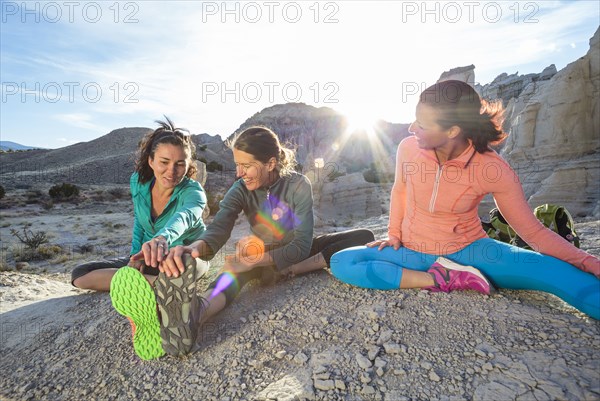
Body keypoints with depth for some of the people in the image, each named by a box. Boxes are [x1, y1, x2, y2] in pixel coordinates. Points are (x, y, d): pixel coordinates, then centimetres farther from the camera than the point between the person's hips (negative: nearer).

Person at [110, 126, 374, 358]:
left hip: (297, 253, 0)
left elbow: (302, 245, -28)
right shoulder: (241, 190, -14)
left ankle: (293, 272, -27)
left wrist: (256, 260, -42)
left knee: (364, 238, -21)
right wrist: (195, 248, -53)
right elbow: (218, 229, -29)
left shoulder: (298, 185, -22)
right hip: (263, 256, 1)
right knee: (240, 262, -35)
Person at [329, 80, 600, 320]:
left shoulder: (492, 168, -18)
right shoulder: (408, 148, -14)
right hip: (414, 252, 3)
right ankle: (442, 280, -20)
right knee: (341, 263, -22)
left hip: (468, 250, -2)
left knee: (556, 272, -29)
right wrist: (394, 234, 1)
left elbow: (532, 230, -8)